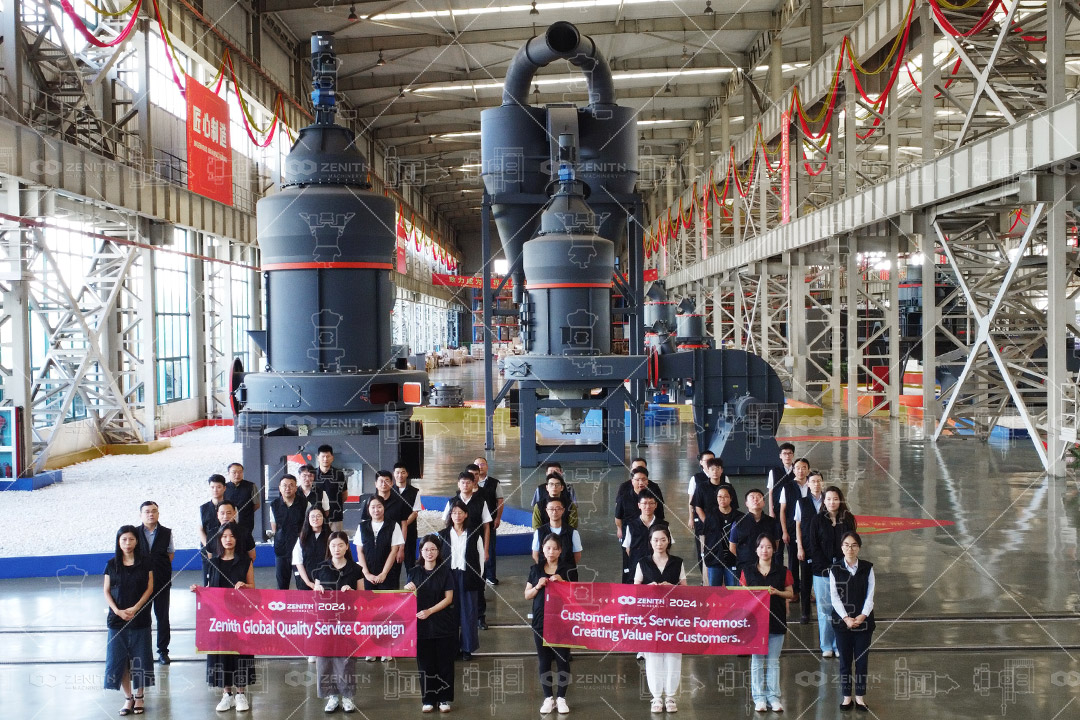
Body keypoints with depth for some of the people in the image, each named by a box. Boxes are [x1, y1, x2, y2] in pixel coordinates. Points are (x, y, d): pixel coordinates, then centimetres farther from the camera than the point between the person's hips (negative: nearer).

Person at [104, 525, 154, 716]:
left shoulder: (145, 562, 0)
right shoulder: (112, 564, 4)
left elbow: (149, 588, -2)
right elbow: (106, 591, 3)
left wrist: (134, 609, -13)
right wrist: (117, 611, -12)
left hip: (140, 619, -1)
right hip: (117, 619, 1)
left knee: (139, 659, 3)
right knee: (119, 660, 2)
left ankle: (139, 697, 14)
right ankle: (128, 698, 13)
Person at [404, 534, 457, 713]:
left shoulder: (445, 571, -2)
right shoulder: (415, 572, 3)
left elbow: (448, 598, -6)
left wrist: (429, 611, -17)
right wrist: (408, 590, -23)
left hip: (443, 624, -1)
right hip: (421, 625, 1)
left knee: (444, 663, 3)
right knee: (425, 664, 5)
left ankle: (444, 699, 14)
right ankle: (428, 699, 16)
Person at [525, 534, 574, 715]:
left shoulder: (566, 570, 0)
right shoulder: (535, 569, 5)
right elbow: (527, 595, 7)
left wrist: (562, 582, -15)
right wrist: (538, 586, -11)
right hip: (540, 622, 2)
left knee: (562, 659, 2)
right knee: (544, 661, 7)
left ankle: (561, 698, 13)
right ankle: (548, 698, 16)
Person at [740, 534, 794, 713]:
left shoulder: (783, 571, 3)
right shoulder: (748, 571, 3)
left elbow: (790, 593, 6)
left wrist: (777, 592, -12)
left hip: (776, 620, 0)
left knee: (773, 661, 5)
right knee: (757, 660, 4)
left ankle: (773, 697, 12)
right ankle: (759, 698, 11)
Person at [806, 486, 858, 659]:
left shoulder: (848, 519, 4)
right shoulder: (817, 520, -1)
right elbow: (812, 546, -3)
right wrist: (827, 567, -10)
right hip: (822, 571, -1)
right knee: (825, 609, 4)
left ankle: (840, 645, 13)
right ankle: (826, 646, 14)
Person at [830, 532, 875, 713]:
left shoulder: (867, 568, -1)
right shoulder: (835, 570, -2)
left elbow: (870, 596, -2)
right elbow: (834, 597, -5)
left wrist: (863, 616, -15)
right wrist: (846, 618, -15)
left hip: (864, 621, 0)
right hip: (842, 621, 0)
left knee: (862, 660, 5)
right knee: (845, 660, 6)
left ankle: (860, 697, 16)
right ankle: (846, 697, 16)